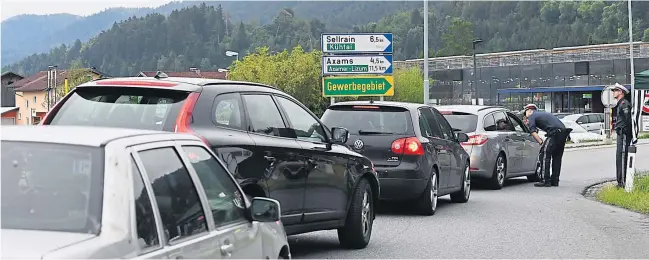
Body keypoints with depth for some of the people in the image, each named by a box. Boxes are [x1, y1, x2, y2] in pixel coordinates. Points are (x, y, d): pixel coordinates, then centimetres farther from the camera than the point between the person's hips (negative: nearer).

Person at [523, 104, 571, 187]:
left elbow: (533, 132, -7)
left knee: (545, 155, -2)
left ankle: (545, 180, -5)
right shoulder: (543, 113, 33)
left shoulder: (532, 116, 6)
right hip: (564, 131, 8)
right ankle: (555, 181, 18)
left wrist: (541, 143, -11)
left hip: (555, 133, -8)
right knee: (557, 157, 16)